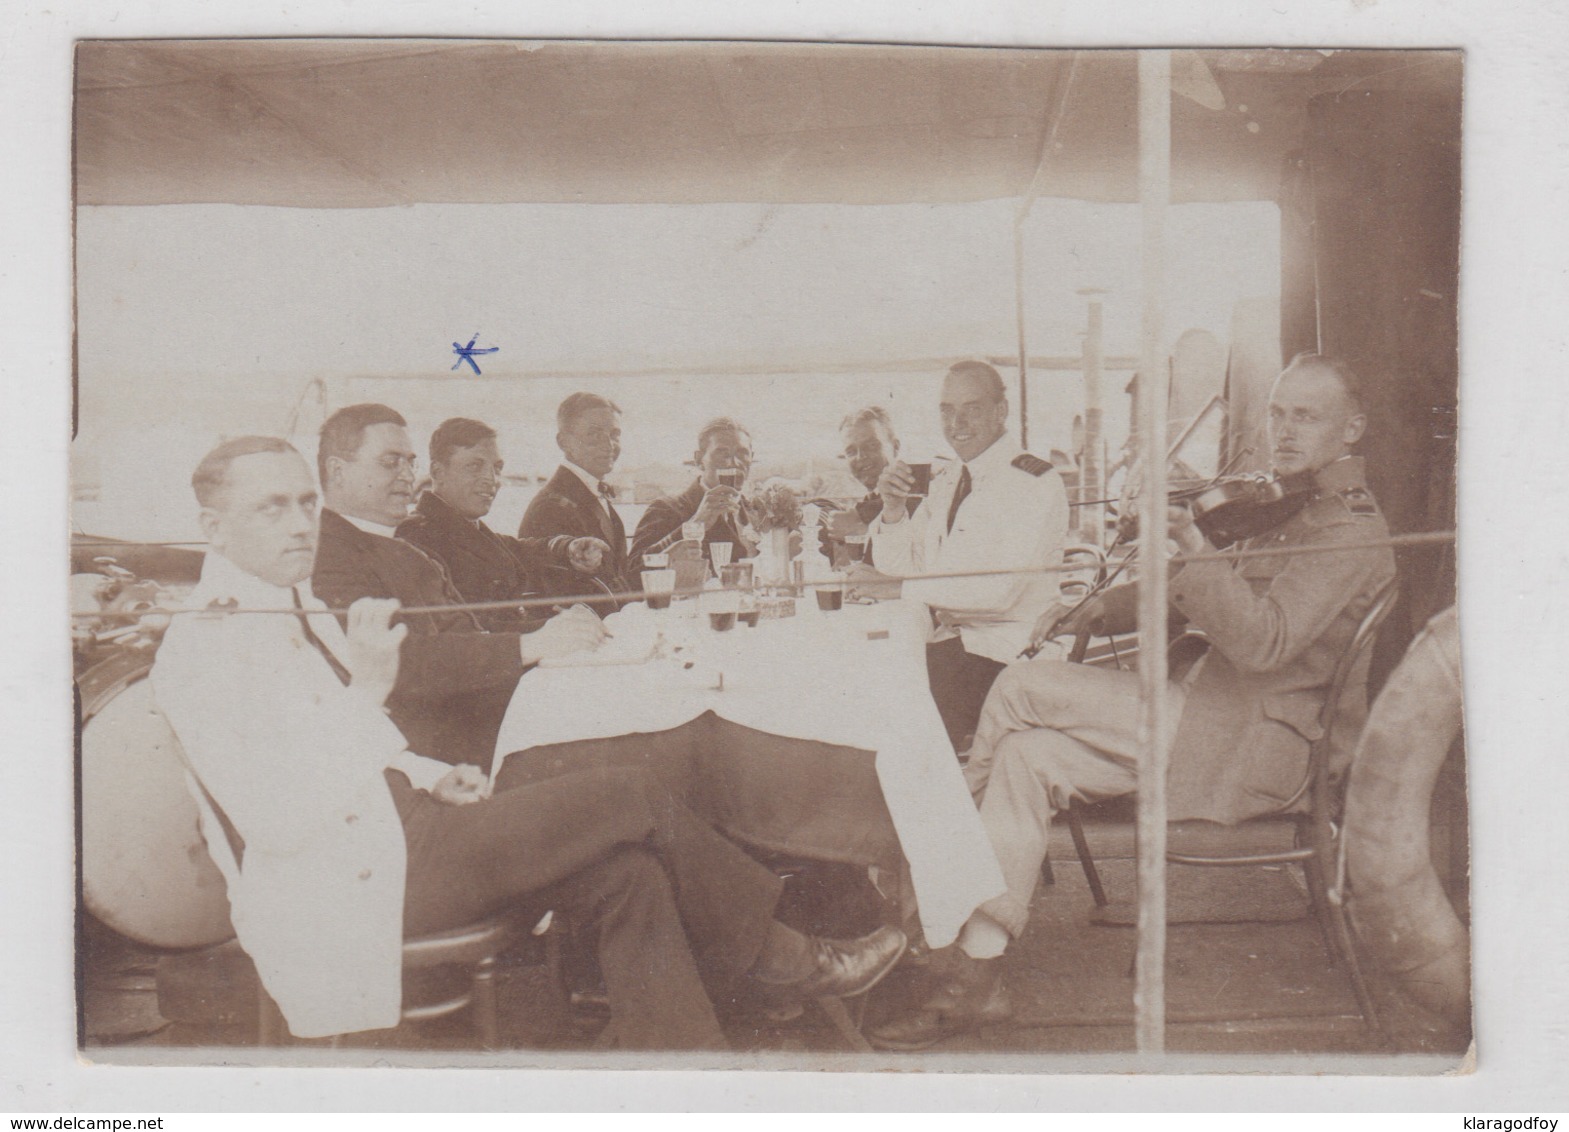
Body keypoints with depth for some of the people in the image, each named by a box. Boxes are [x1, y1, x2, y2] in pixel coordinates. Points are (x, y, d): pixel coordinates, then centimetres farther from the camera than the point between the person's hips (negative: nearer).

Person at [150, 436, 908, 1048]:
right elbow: (275, 818, -22)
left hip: (392, 831, 9)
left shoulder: (301, 617, 17)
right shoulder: (200, 647, -13)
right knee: (632, 799, -14)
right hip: (341, 889, -9)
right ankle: (788, 959, 5)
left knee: (628, 875, -11)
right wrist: (367, 693, -28)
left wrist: (426, 776, 7)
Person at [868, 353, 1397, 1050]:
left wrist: (1194, 547, -34)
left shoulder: (1351, 530, -11)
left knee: (1022, 688, -18)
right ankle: (976, 974, -9)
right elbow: (1183, 596, 23)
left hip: (1248, 750, -9)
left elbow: (1262, 643, -26)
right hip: (1215, 724, 9)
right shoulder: (1286, 509, 20)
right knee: (1029, 756, -11)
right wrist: (1095, 613, 7)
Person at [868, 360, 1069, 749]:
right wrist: (894, 507, -3)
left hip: (1002, 651, -7)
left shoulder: (1034, 483, -10)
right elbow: (896, 565, 14)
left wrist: (908, 589, -12)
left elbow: (998, 590, -20)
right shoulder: (945, 483, 15)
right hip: (941, 637, 7)